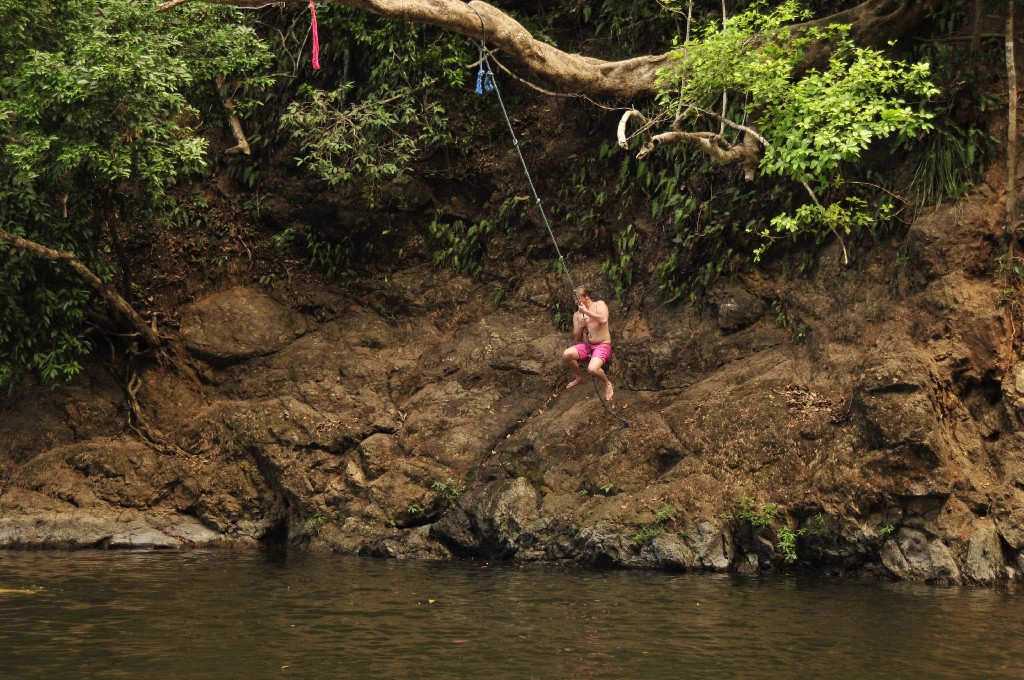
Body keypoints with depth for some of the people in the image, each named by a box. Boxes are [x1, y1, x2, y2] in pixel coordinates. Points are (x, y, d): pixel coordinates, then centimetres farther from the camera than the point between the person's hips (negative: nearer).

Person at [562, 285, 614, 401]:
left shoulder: (599, 304, -3)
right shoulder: (577, 315, 10)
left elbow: (603, 320, -25)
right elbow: (576, 338, 11)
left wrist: (586, 311, -19)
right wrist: (580, 326, -9)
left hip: (602, 346, -5)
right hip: (585, 345, 5)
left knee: (592, 369, -33)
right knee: (566, 354, -23)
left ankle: (608, 384, 0)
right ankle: (579, 377, 5)